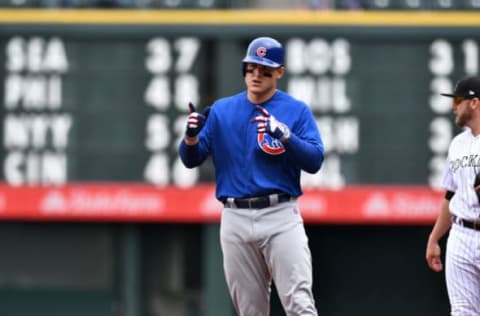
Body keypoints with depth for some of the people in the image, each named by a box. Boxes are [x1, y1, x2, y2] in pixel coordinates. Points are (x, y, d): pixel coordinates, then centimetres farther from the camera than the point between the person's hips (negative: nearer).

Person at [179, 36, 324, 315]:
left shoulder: (297, 112, 3)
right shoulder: (221, 111, 11)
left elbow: (315, 161, -7)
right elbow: (190, 159, 9)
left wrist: (284, 134, -22)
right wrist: (192, 136, -12)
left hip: (281, 218, -3)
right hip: (236, 219, 3)